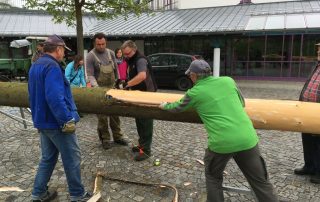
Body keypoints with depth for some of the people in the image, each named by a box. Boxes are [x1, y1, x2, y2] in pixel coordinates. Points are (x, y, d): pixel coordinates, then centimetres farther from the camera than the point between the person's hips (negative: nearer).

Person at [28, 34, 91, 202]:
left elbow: (34, 95, 20)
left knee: (48, 158, 20)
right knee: (72, 159, 4)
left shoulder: (35, 66, 13)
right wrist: (67, 120, -25)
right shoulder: (52, 66, -19)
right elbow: (55, 98, -29)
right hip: (56, 122, -9)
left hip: (42, 121, 10)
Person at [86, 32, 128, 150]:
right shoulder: (91, 56, -8)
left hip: (112, 87, 5)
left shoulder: (111, 53, 7)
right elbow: (90, 75, -12)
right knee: (102, 115, 1)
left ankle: (117, 136, 20)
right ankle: (105, 139, 13)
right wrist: (96, 87, -26)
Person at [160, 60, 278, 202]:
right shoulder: (228, 81, 10)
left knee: (213, 177, 24)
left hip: (221, 142, -2)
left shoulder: (194, 93, 4)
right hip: (247, 139, 3)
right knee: (260, 181, 15)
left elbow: (177, 108, 24)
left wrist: (165, 106, 43)